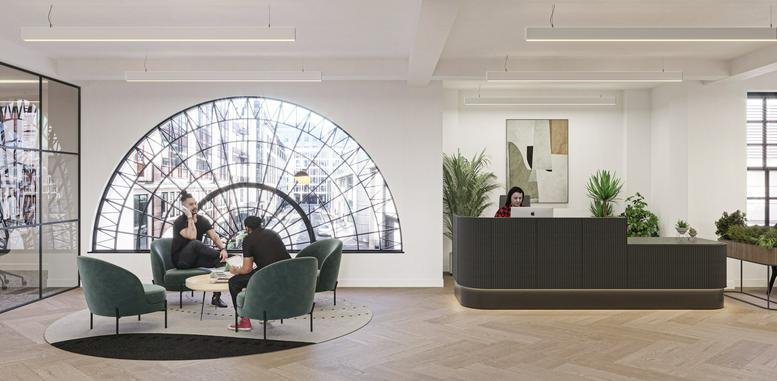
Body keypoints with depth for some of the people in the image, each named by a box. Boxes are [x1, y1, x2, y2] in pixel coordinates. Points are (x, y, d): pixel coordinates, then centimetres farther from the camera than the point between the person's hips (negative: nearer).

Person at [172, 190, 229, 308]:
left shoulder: (202, 220, 4)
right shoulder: (179, 222, -13)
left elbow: (214, 237, -8)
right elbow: (192, 237, -31)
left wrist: (223, 248, -27)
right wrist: (190, 217, -25)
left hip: (195, 259, 6)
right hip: (181, 260, -5)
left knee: (219, 260, -22)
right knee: (195, 244, -37)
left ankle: (216, 297, -20)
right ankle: (221, 255, -23)